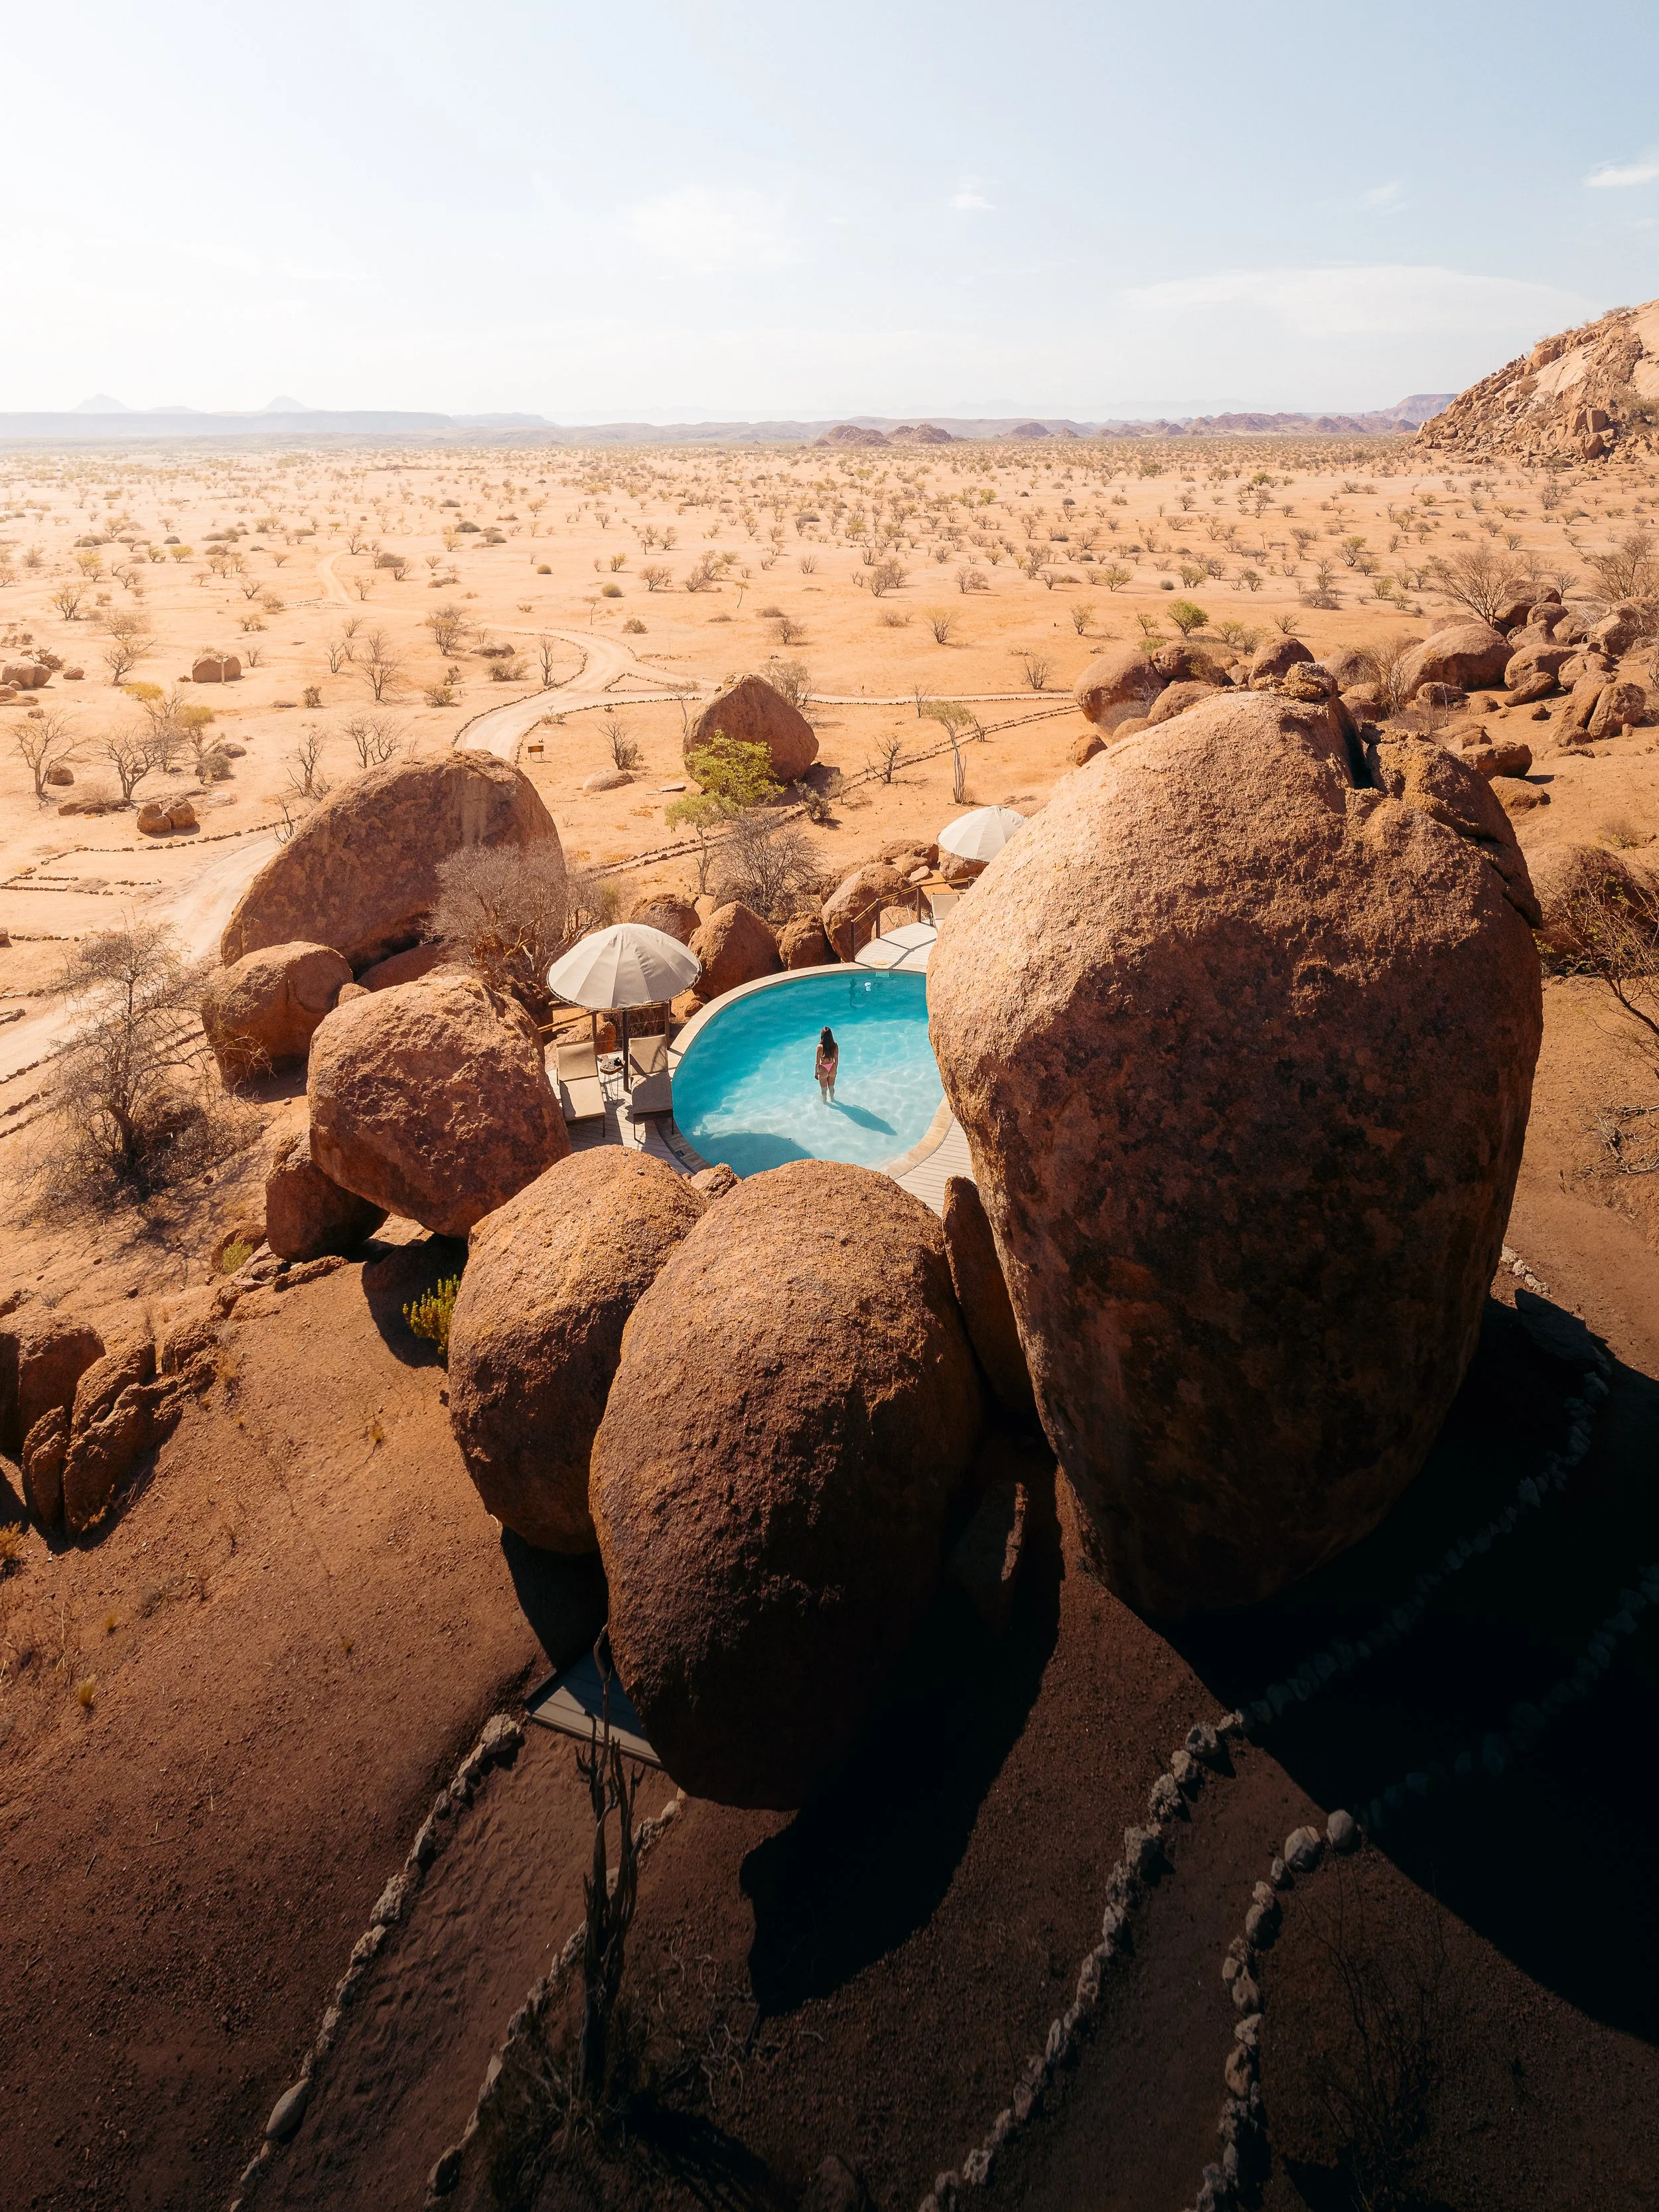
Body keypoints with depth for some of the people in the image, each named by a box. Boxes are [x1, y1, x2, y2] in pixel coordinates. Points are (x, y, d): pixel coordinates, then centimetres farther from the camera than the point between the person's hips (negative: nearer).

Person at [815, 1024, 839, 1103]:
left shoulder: (820, 1047, -26)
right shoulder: (835, 1045, -17)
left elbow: (817, 1062, -16)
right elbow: (836, 1060, -4)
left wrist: (816, 1072, 0)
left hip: (823, 1070, -3)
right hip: (832, 1069, 3)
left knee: (824, 1089, 23)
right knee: (831, 1087, 29)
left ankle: (824, 1102, 45)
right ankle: (832, 1099, 52)